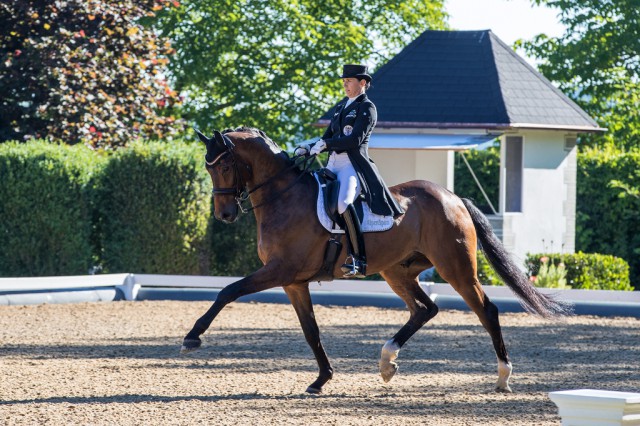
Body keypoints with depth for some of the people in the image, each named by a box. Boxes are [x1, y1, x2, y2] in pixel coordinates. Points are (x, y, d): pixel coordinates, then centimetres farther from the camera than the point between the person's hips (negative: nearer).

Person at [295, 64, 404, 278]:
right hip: (333, 164, 9)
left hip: (354, 165, -9)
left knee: (343, 202, -33)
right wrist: (308, 148, 5)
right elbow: (328, 138, 22)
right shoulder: (340, 106, 22)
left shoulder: (367, 108, -2)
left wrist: (326, 144, -17)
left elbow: (355, 140, -14)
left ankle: (358, 259, -35)